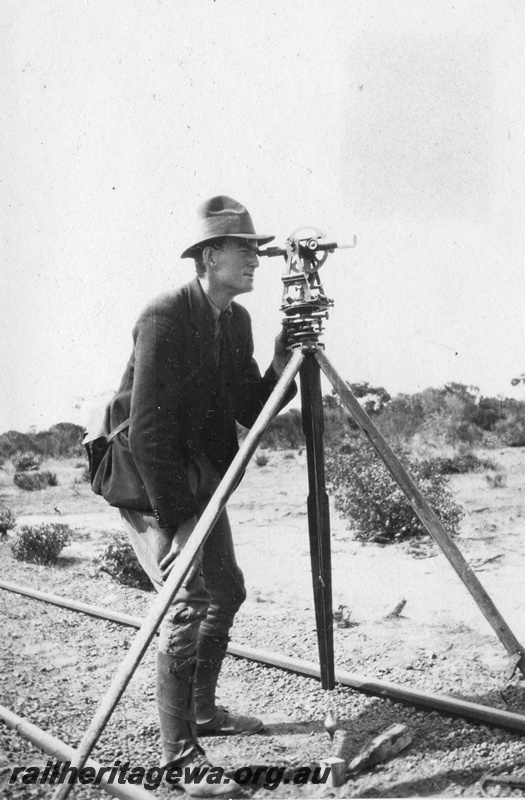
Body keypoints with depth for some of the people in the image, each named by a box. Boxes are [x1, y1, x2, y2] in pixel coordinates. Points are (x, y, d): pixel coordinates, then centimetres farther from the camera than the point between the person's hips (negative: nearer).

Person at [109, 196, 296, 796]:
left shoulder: (237, 319, 4)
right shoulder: (165, 318, -21)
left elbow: (249, 411, 6)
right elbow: (147, 430, -24)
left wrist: (279, 368, -11)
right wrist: (173, 515, -23)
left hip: (199, 476, 9)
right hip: (151, 477, -9)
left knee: (226, 590, 15)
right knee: (188, 599, -15)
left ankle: (203, 710, 32)